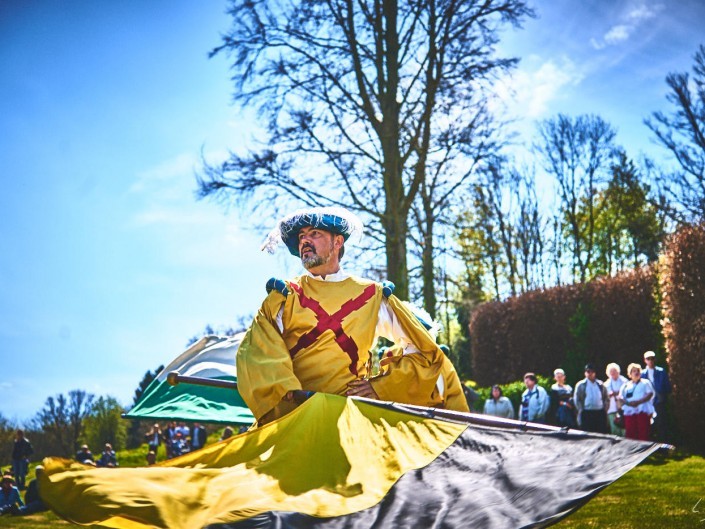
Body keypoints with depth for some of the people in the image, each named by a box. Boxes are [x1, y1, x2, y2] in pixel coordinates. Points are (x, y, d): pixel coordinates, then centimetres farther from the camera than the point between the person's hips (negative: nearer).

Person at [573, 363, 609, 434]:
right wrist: (581, 410, -4)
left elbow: (606, 398, 16)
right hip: (587, 414, -2)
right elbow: (576, 399, 3)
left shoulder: (600, 385, 14)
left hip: (600, 413, 3)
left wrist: (605, 409, 4)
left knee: (601, 433, 0)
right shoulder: (581, 385, 6)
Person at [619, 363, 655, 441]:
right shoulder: (625, 386, 19)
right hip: (629, 412, 3)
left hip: (643, 411, -3)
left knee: (643, 435, -8)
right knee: (630, 434, -1)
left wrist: (639, 402, -14)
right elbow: (621, 398, 11)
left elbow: (650, 394, -1)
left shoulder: (645, 382, 12)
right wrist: (628, 403, -10)